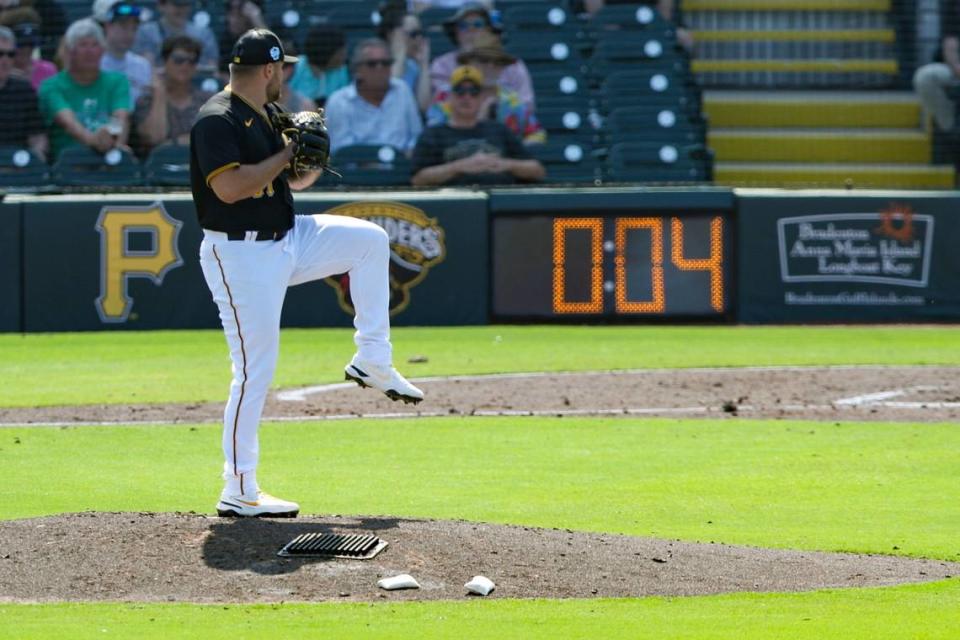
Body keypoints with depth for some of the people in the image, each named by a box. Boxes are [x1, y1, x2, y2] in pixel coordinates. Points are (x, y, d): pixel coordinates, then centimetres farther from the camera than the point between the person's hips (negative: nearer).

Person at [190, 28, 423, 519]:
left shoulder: (266, 116, 11)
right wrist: (287, 155, -20)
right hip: (240, 256, -9)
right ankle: (239, 494, -3)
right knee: (254, 371, -9)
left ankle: (372, 361, 16)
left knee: (369, 240, 12)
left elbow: (293, 180, 20)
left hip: (286, 241, 9)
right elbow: (228, 187, -31)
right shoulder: (218, 120, -18)